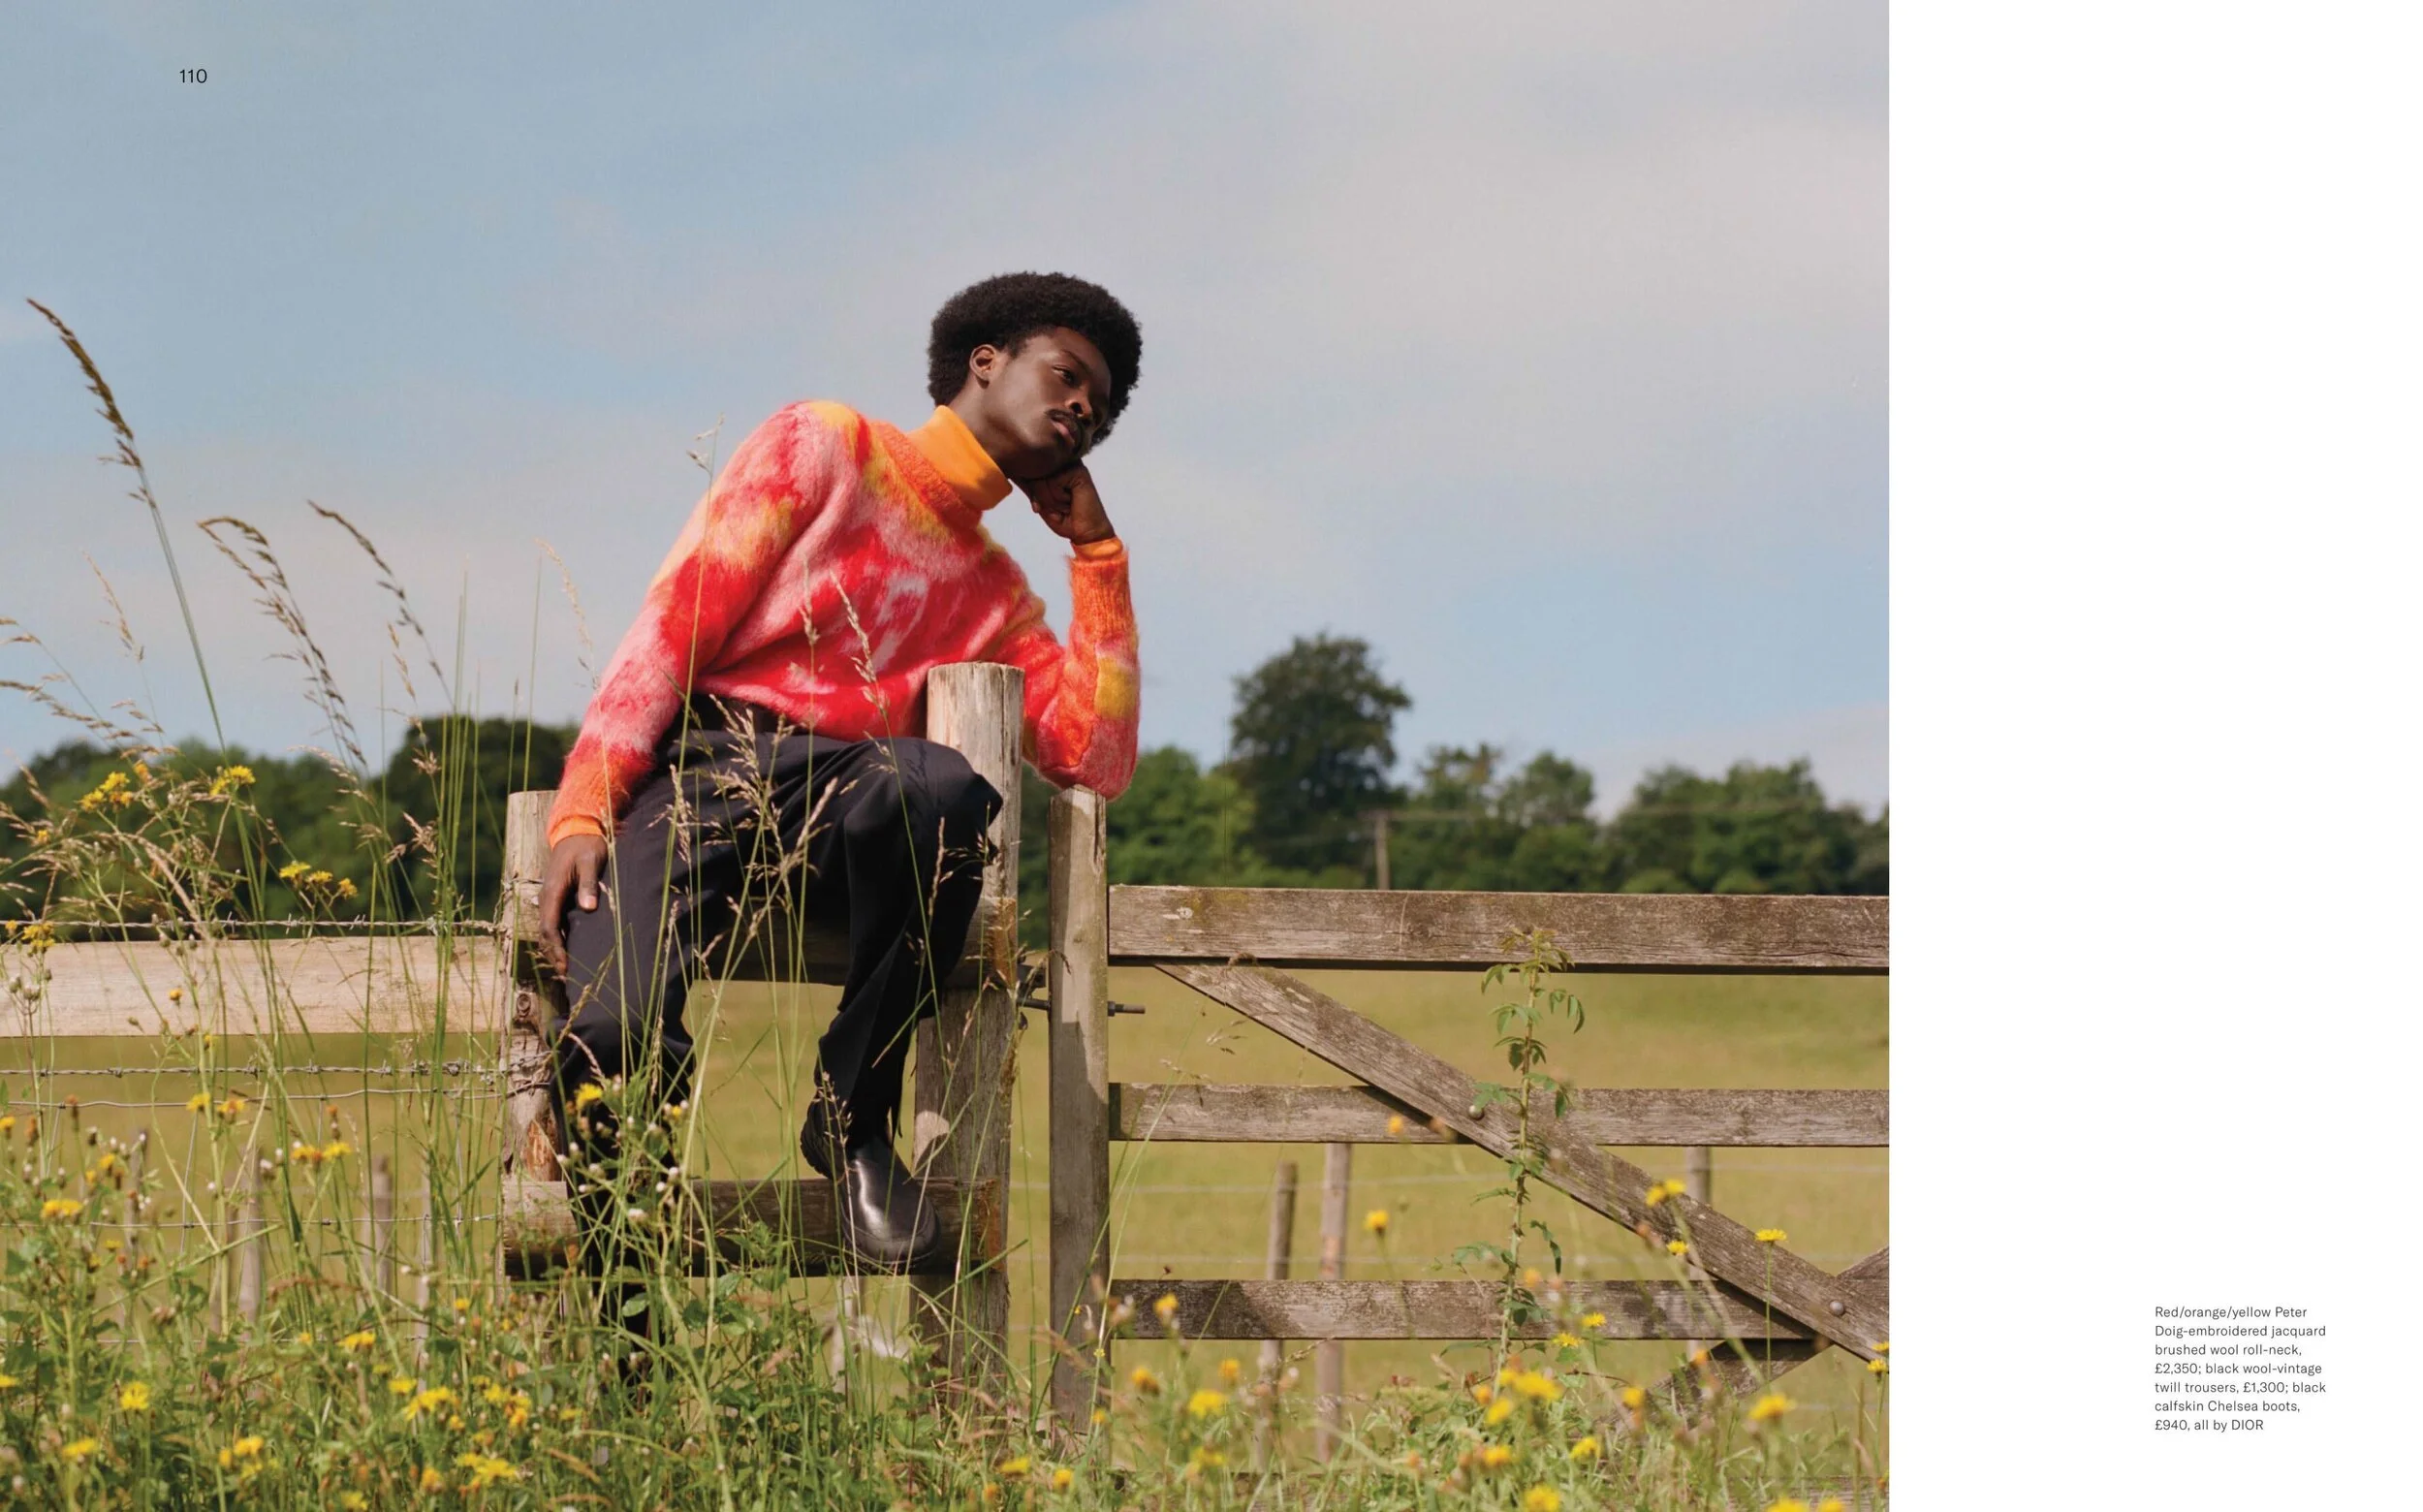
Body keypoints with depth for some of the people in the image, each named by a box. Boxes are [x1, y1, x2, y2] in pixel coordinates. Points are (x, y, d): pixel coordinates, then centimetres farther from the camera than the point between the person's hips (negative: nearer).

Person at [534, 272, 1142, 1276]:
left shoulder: (995, 595, 26)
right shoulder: (824, 446, 12)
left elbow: (1098, 762, 13)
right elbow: (678, 619, 1)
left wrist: (1097, 553, 17)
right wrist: (581, 810, -13)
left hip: (838, 802, 3)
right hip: (690, 770, -3)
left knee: (946, 788, -36)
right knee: (615, 1039, -33)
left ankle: (853, 1115, -19)